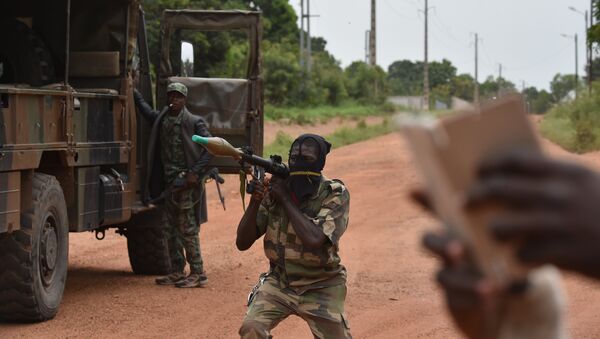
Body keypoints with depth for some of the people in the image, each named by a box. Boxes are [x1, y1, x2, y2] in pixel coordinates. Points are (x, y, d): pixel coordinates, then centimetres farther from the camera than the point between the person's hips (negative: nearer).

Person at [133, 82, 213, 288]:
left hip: (186, 182, -7)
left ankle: (198, 273, -1)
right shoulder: (161, 119, 11)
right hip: (170, 182, 7)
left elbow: (210, 148, -10)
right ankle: (177, 272, 18)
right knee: (171, 229, 10)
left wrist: (196, 173, -17)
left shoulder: (194, 123, -7)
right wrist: (134, 93, 28)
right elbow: (146, 111, 33)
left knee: (188, 229, -7)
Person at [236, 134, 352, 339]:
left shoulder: (335, 194, -14)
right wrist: (254, 201, -21)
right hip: (279, 281, 2)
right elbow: (242, 243, -6)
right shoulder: (274, 189, -5)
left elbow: (314, 239, -32)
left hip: (320, 289, -2)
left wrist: (286, 199, -22)